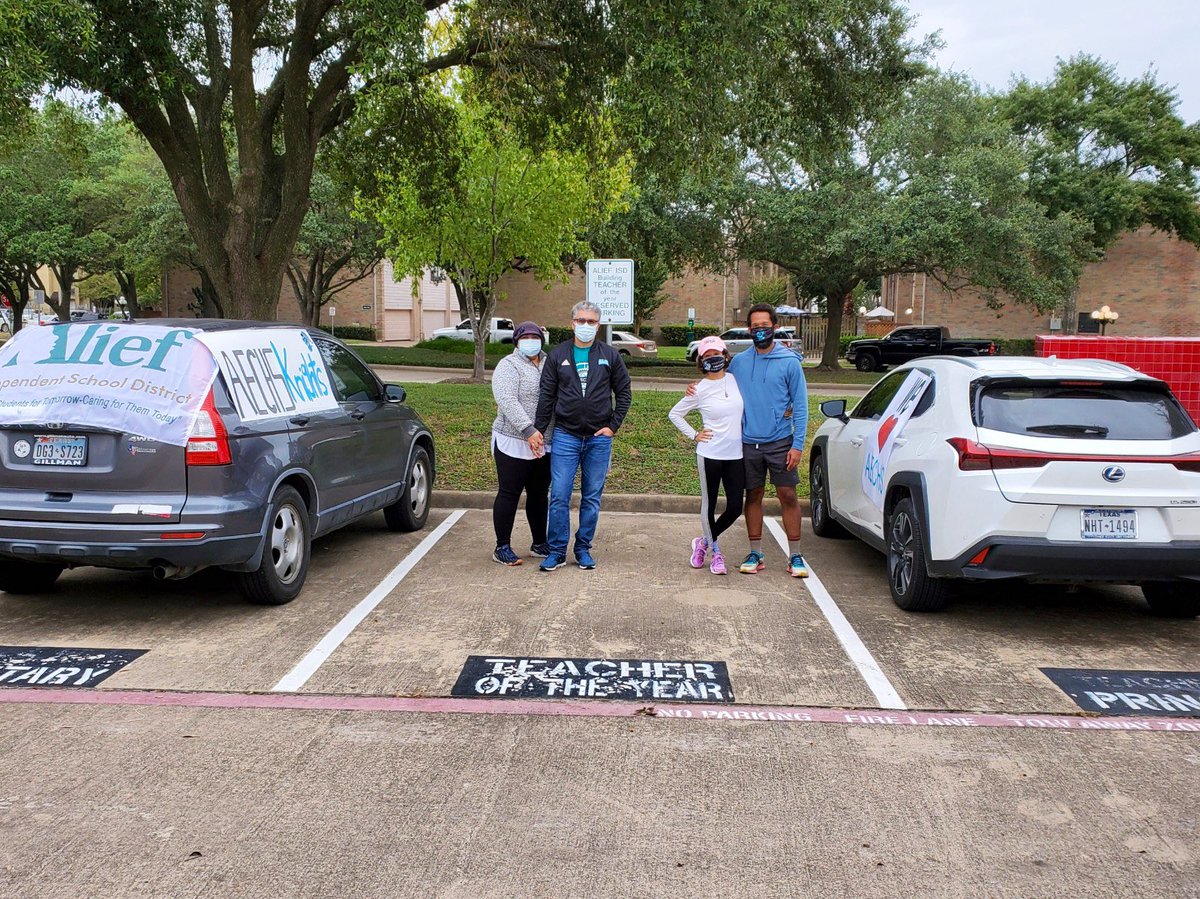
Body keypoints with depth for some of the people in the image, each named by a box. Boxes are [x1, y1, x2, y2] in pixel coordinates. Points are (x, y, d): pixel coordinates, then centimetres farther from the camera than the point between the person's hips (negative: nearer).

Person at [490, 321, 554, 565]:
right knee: (509, 493, -1)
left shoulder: (549, 364, 13)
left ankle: (540, 543, 24)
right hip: (514, 443, -6)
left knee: (539, 494, 14)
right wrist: (528, 430, -28)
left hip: (544, 444, 6)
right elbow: (507, 402, -19)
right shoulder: (508, 366, -7)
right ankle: (502, 547, 6)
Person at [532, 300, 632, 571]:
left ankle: (583, 549, 19)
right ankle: (557, 551, 6)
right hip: (565, 436, -1)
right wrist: (538, 429, 0)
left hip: (599, 438, 1)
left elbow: (624, 393, 9)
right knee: (559, 496, -4)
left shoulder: (610, 356, 5)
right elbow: (547, 395, 6)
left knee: (592, 498, 7)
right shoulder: (558, 355, 4)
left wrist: (613, 426, 0)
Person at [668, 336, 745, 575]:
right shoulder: (700, 390, -5)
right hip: (710, 454, -3)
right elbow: (674, 414, 5)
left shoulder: (736, 380, 4)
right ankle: (716, 552, 23)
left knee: (735, 508, 3)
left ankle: (704, 542, 26)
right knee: (709, 505, 5)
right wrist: (694, 435, -2)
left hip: (736, 454, 4)